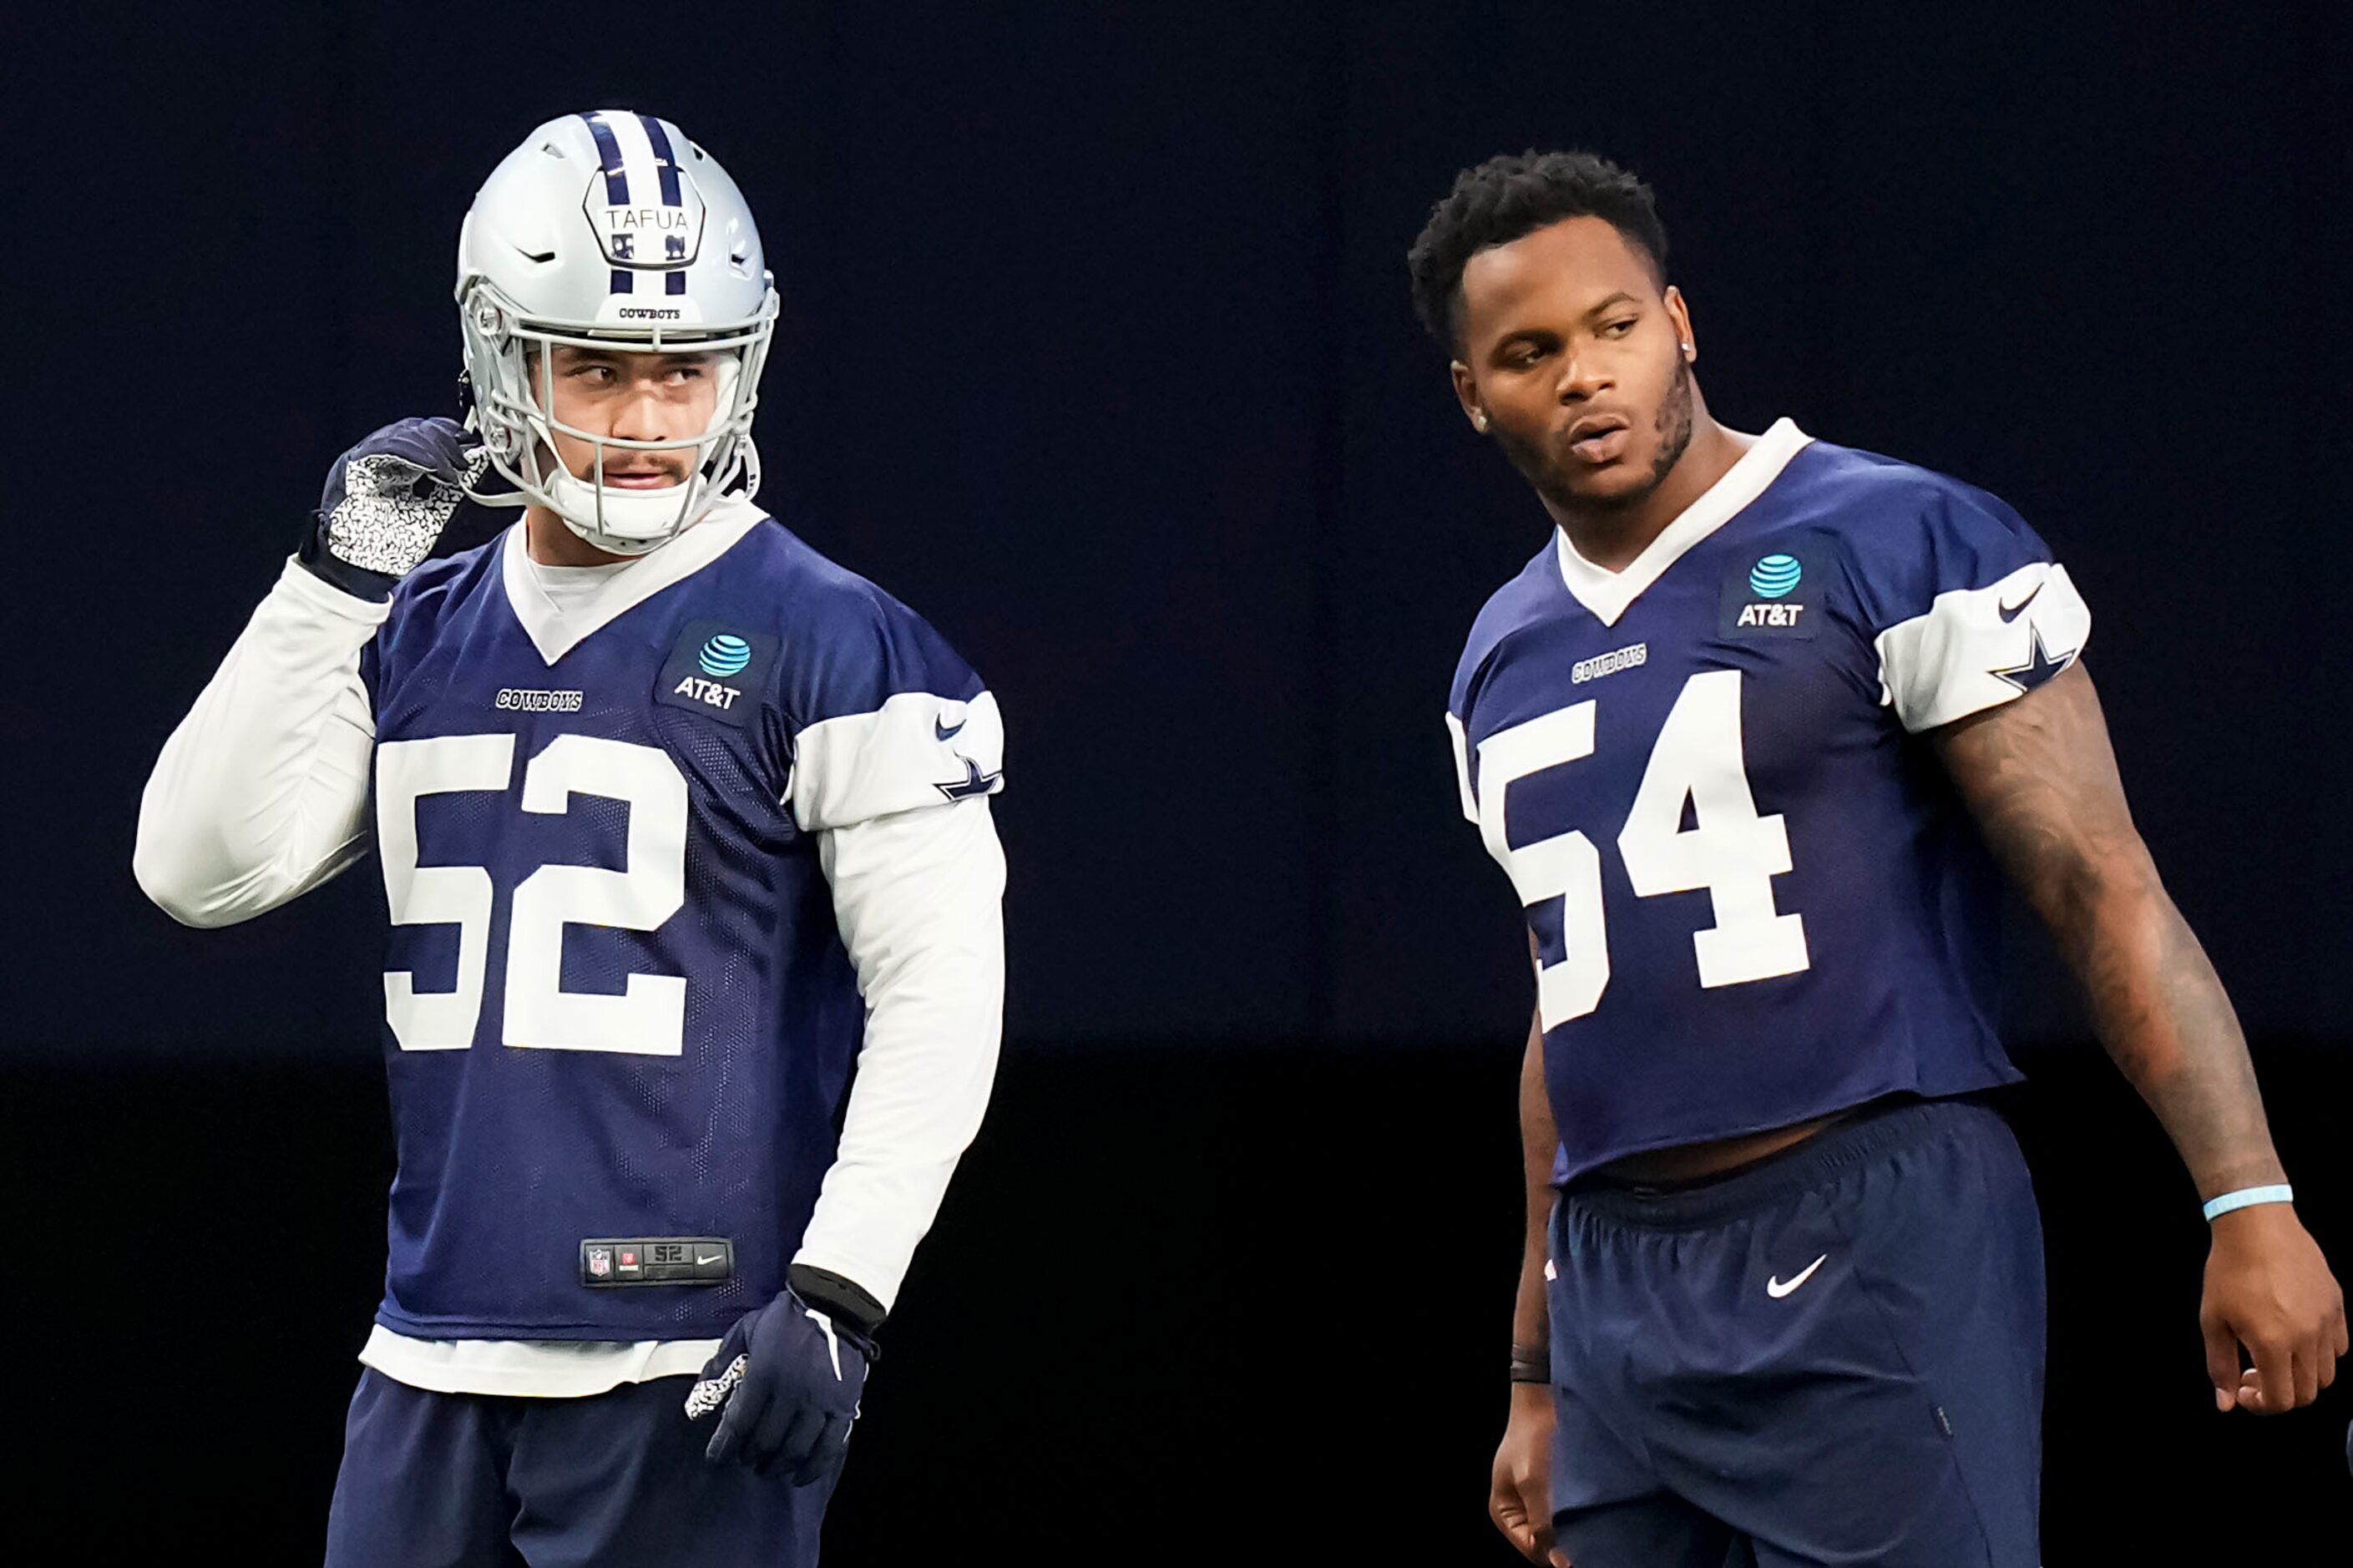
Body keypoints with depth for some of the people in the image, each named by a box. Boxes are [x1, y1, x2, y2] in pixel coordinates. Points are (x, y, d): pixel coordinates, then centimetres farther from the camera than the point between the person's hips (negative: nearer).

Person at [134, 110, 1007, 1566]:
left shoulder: (824, 642, -5)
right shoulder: (424, 632, 13)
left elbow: (941, 992, -8)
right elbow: (202, 869, 6)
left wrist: (838, 1295, -14)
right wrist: (337, 581, 0)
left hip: (689, 1362, -6)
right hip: (440, 1358, 6)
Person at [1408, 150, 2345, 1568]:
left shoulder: (1906, 548, -4)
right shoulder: (1504, 663, 17)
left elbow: (2104, 890, -8)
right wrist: (1538, 1379, 24)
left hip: (1877, 1252, -6)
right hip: (1620, 1285, 7)